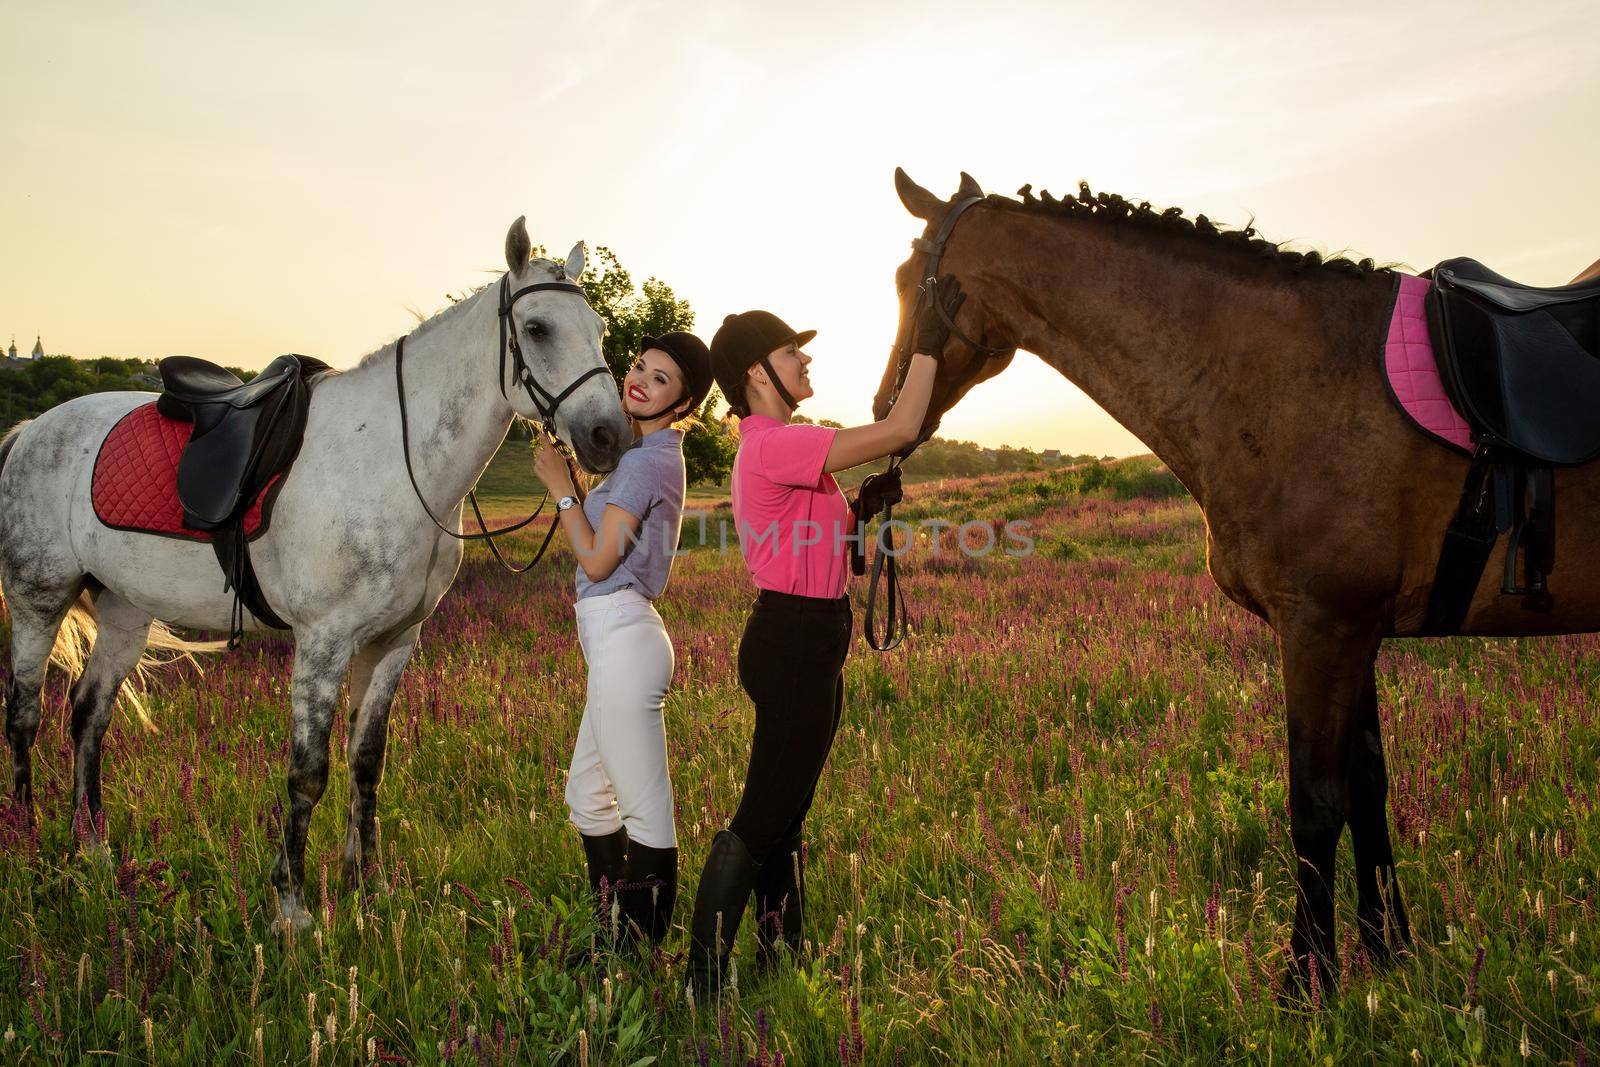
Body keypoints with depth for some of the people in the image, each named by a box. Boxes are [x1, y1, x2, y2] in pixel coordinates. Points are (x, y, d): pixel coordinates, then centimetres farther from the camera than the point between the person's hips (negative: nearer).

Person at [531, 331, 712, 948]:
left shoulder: (645, 460, -14)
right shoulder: (653, 454, 16)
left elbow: (597, 561, -14)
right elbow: (603, 545, 18)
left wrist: (560, 487, -5)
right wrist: (571, 483, 11)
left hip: (622, 638, -11)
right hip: (618, 641, 11)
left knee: (645, 811, -2)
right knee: (587, 794, 20)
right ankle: (614, 934, 32)